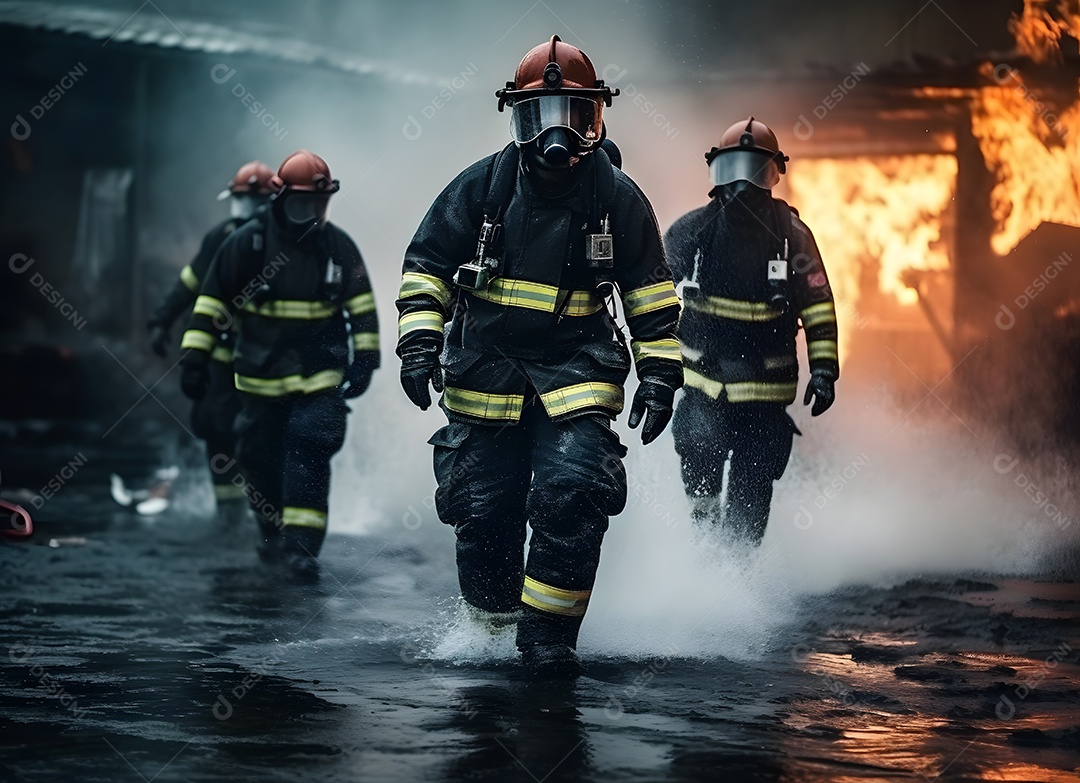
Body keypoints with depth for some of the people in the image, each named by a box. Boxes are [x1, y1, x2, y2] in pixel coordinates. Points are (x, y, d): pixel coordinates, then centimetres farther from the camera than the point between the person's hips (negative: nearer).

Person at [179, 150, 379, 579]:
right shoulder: (246, 243, -4)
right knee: (260, 457, 8)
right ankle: (274, 532, 30)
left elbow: (362, 303, 8)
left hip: (320, 375, -1)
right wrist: (195, 357, -3)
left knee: (309, 449, -15)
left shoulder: (338, 245, 1)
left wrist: (364, 358, 0)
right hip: (262, 375, 1)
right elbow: (212, 301, 0)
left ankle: (302, 543, -15)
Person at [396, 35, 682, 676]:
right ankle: (493, 627, 25)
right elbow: (427, 264, 6)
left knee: (573, 491, -20)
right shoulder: (481, 186, 2)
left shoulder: (618, 197, 2)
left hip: (577, 369, -1)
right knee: (482, 509, 3)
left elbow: (650, 290, 8)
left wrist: (660, 372, 2)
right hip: (485, 371, 1)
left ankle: (548, 633, -7)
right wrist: (419, 341, -5)